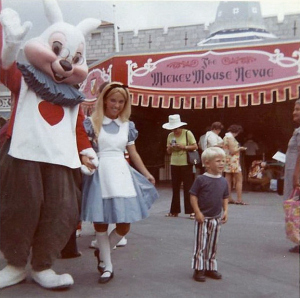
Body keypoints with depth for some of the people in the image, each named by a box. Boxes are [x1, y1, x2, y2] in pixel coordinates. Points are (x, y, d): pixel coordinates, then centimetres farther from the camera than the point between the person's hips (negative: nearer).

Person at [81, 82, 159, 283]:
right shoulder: (92, 123, 2)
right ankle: (107, 266, 19)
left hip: (122, 173, 3)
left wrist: (146, 174, 20)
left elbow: (133, 154, 18)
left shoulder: (128, 126, 12)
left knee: (125, 225, 0)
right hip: (99, 174, -3)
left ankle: (103, 254, 28)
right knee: (100, 222, 1)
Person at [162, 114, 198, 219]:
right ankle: (174, 211, 15)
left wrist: (184, 147, -18)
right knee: (175, 188, 9)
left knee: (188, 188, -4)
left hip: (186, 164, -5)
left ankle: (191, 211, 0)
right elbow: (168, 151, 14)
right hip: (174, 164, 5)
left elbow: (195, 147, -5)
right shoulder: (170, 135, 8)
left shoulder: (187, 133, -6)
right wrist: (170, 148, -8)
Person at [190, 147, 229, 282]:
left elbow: (225, 198, 13)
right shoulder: (201, 179, -13)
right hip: (203, 218, -5)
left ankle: (210, 268, 28)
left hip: (216, 219, 5)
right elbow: (193, 196, -12)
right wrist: (197, 212, -16)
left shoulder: (223, 181, 4)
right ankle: (199, 270, 12)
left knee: (212, 245, 15)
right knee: (200, 244, 1)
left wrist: (225, 211, 1)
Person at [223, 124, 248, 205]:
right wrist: (240, 148, -3)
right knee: (239, 180, -4)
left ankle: (229, 198, 10)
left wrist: (238, 149, 16)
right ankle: (239, 199, -7)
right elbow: (232, 151, -18)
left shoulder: (226, 137, 15)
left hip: (227, 161, 9)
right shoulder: (230, 137, -14)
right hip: (233, 161, -9)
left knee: (228, 180, 8)